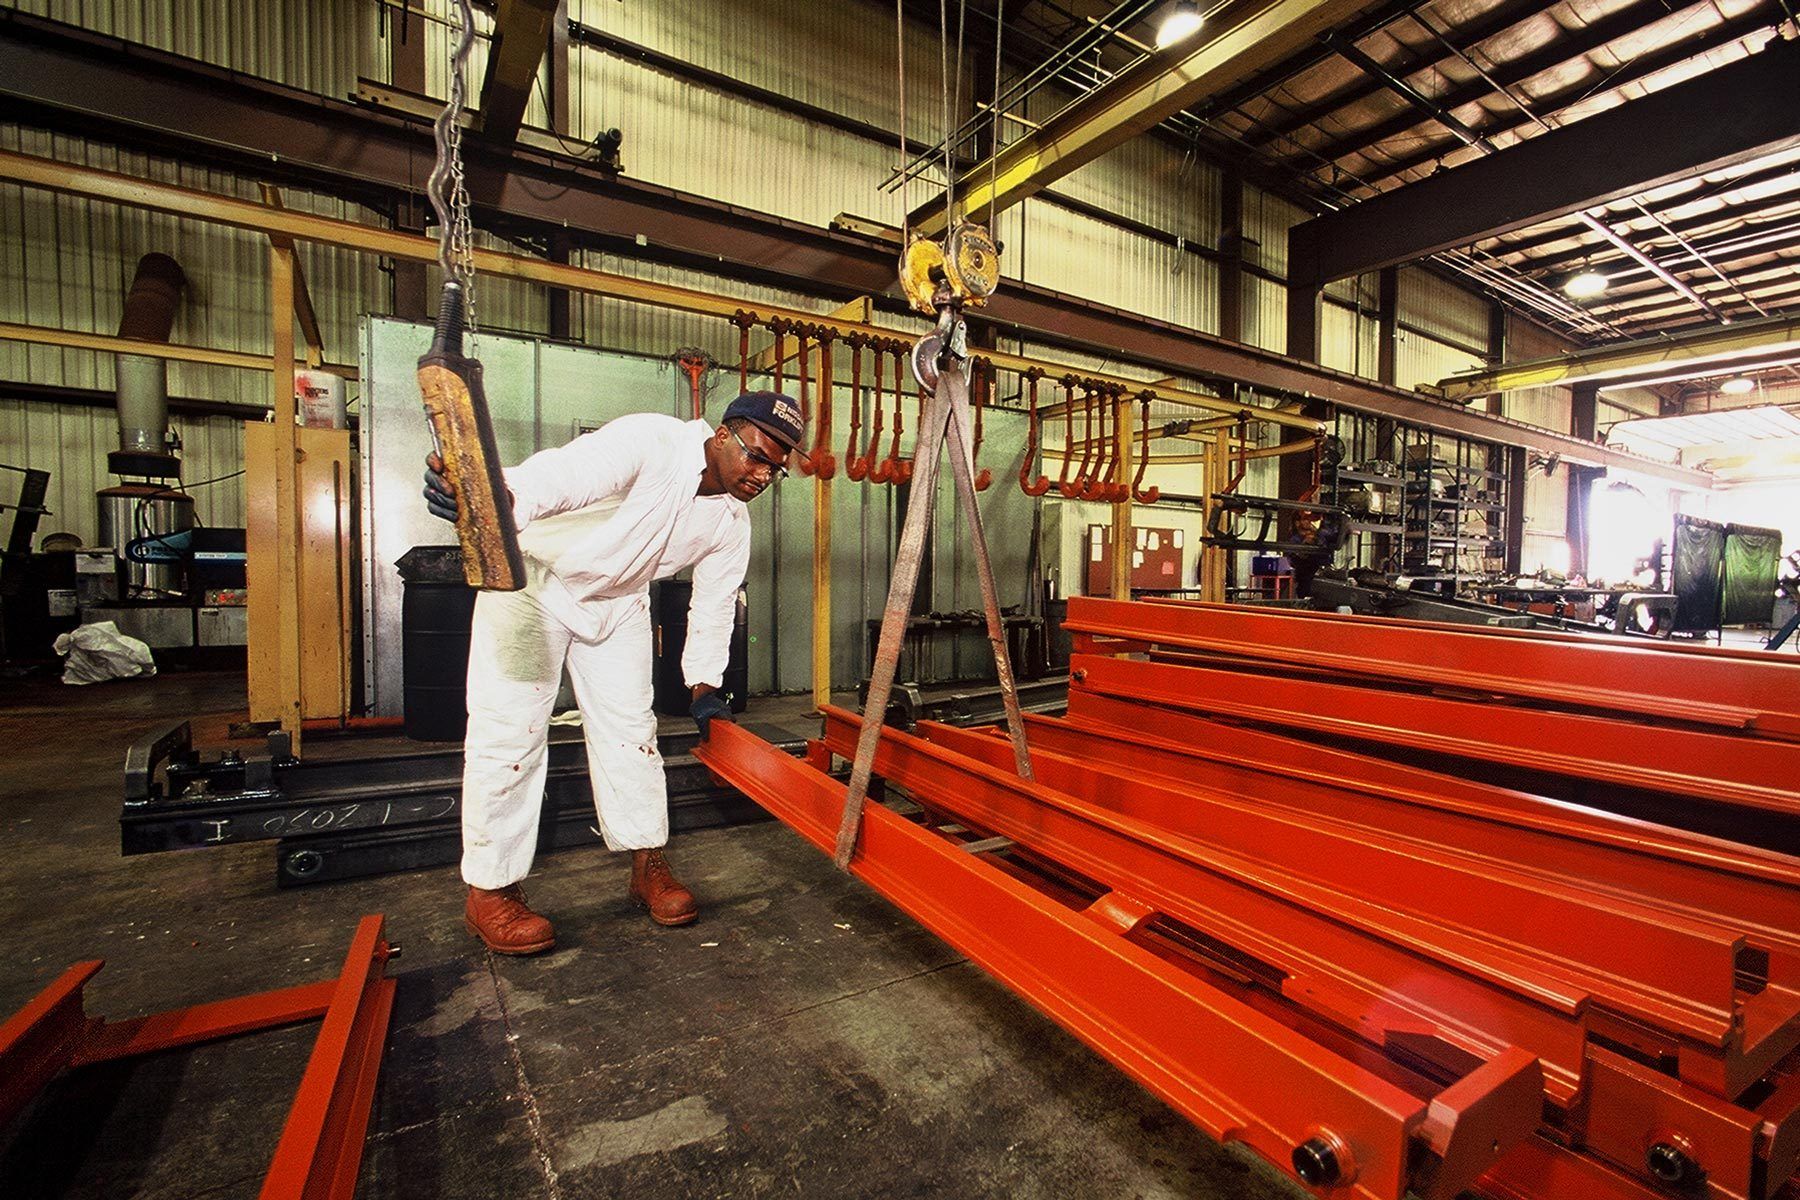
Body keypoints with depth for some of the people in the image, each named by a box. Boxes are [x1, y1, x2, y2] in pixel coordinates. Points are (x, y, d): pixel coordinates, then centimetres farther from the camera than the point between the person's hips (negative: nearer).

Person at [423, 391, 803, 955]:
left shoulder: (731, 520, -7)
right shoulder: (650, 443, -29)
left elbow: (715, 603, 3)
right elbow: (560, 475, -45)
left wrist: (705, 686, 3)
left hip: (616, 601, 6)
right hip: (533, 577, -6)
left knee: (629, 724, 6)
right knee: (510, 729, -6)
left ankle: (648, 865, 19)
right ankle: (488, 891, 9)